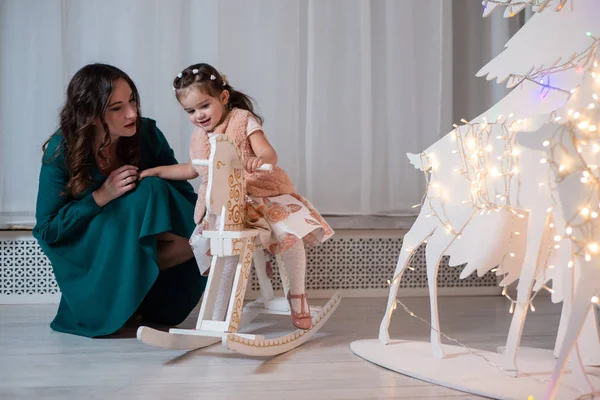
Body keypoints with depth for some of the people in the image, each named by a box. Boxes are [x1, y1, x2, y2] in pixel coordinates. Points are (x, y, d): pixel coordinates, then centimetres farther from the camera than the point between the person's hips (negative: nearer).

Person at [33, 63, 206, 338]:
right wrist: (101, 196, -27)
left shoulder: (147, 133, -13)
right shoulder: (61, 151, -18)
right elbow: (46, 229, -15)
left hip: (142, 251, 4)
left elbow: (185, 196, -6)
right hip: (89, 258, -3)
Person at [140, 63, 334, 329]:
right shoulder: (199, 137, 11)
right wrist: (156, 171, 25)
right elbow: (192, 169, 29)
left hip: (263, 193, -3)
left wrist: (260, 159, -42)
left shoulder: (243, 120, -5)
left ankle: (297, 296, -1)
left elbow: (269, 153, -18)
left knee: (291, 235, -24)